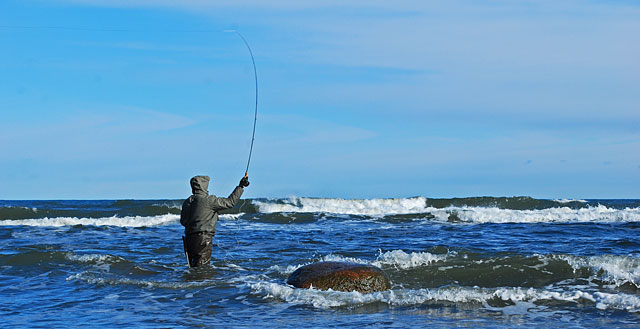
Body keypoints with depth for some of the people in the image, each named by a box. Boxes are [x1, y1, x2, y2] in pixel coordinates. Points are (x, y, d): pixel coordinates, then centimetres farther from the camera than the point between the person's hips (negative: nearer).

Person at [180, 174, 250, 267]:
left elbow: (183, 221, 19)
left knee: (193, 267, 13)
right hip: (202, 240, -8)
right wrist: (241, 187, 3)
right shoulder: (208, 200, -11)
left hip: (189, 238, 8)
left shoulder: (187, 202, 10)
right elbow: (229, 202, -6)